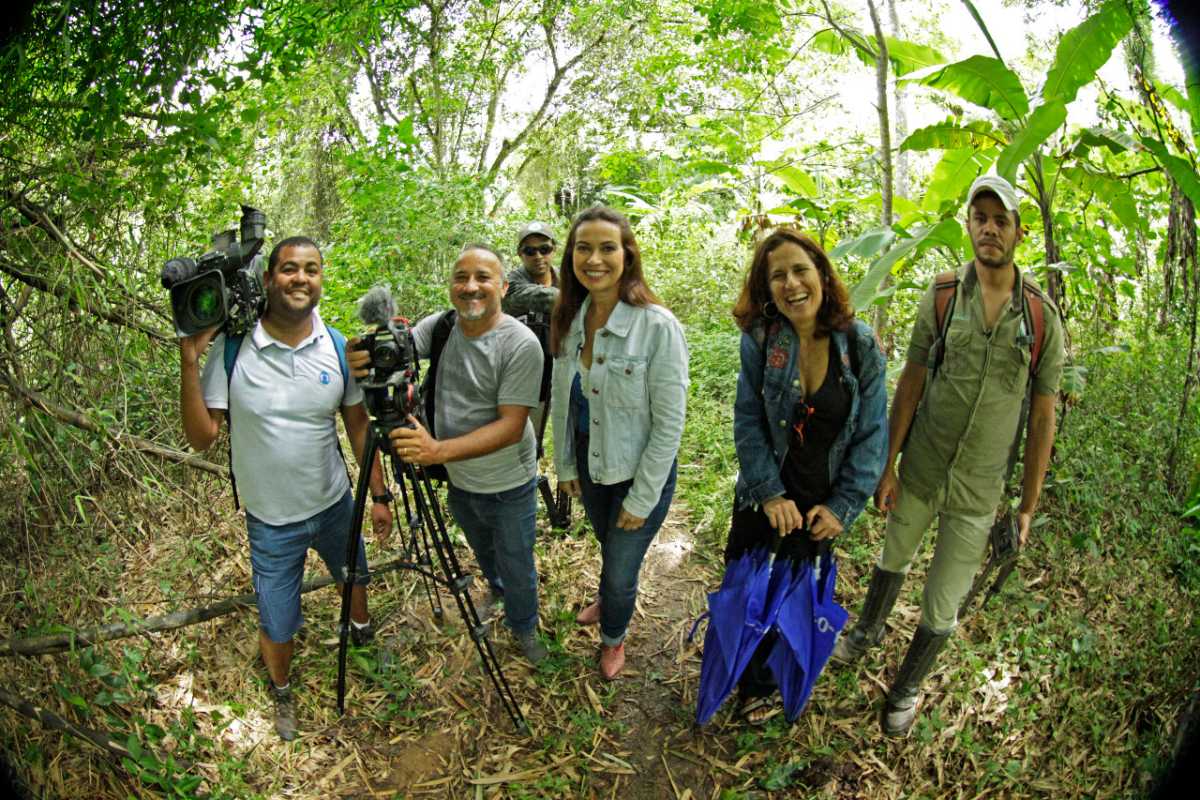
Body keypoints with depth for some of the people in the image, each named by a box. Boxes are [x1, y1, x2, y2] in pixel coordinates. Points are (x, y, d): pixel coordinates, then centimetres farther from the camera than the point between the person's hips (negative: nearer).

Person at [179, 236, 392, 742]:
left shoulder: (337, 346, -10)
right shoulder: (231, 348, -17)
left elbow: (357, 424, 0)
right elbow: (201, 438, -17)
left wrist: (379, 495, 1)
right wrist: (189, 361, -27)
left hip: (335, 504, 3)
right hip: (272, 521, -2)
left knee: (353, 576, 28)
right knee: (277, 625, 11)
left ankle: (360, 626, 63)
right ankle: (281, 691, 44)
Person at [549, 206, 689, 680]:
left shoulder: (658, 326, -25)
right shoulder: (568, 321, -6)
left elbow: (669, 424, -21)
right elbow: (561, 401, 5)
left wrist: (641, 499, -17)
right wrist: (565, 465, 8)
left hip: (640, 473, -5)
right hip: (589, 464, 5)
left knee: (620, 569, 10)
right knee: (608, 546, 29)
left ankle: (613, 637, 42)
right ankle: (609, 599, 61)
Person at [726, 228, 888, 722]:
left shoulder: (860, 346, -13)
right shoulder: (760, 339, -14)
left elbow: (871, 434, -8)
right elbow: (747, 423, -10)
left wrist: (842, 505, -12)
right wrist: (771, 493, -15)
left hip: (822, 505, 0)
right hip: (764, 499, 0)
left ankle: (761, 683, 43)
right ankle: (750, 682, 41)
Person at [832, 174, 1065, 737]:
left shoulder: (1043, 317, -8)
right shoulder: (941, 296, -7)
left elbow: (1043, 419, -3)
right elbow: (909, 386, -4)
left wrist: (1028, 506, -1)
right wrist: (887, 466, -4)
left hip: (977, 491, -1)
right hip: (918, 473, 1)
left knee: (942, 605, 9)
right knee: (894, 557, 24)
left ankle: (908, 685, 36)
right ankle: (868, 631, 53)